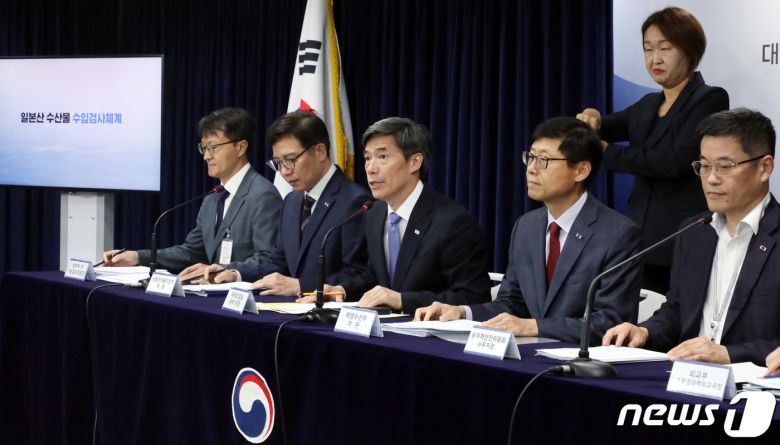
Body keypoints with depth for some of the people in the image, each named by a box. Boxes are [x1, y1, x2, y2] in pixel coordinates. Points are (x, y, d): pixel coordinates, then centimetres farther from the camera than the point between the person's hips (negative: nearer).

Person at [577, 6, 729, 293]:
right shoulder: (648, 105, 17)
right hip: (643, 241, 6)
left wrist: (609, 153, -10)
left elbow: (676, 160, -18)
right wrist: (591, 118, -11)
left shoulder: (710, 99, -6)